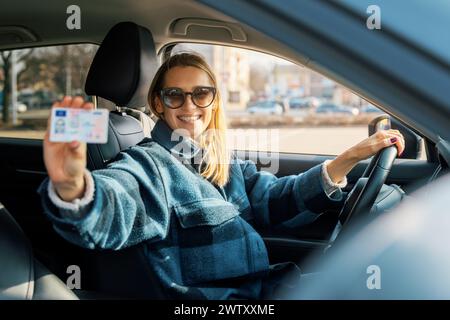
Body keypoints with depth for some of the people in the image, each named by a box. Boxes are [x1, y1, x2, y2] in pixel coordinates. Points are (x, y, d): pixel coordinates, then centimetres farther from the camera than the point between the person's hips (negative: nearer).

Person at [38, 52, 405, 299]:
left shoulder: (224, 161, 11)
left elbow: (275, 197, 6)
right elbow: (110, 211, -32)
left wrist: (351, 157, -5)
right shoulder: (150, 165, -13)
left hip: (264, 286, 7)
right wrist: (71, 187, -57)